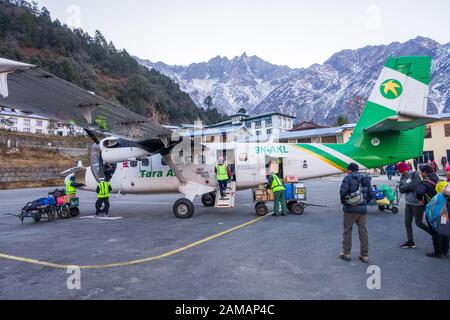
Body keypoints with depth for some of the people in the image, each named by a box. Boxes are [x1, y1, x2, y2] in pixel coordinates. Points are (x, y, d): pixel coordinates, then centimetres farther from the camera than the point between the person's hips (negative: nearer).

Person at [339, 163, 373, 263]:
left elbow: (343, 191, -17)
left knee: (347, 231, 6)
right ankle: (365, 256, 13)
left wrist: (344, 202, -2)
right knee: (363, 232, 9)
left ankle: (347, 254, 12)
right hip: (363, 209, 5)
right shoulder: (366, 179, 12)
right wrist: (364, 202, 16)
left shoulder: (348, 177, -6)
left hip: (350, 209, -5)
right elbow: (371, 194, 9)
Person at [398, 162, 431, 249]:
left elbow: (414, 186, -24)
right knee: (407, 222, 8)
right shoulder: (403, 178, 6)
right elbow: (401, 190, 0)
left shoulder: (415, 175, -12)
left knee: (419, 223, 2)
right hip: (408, 203, 7)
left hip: (417, 203, -7)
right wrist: (409, 187, -16)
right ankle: (410, 242, 18)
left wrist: (404, 186, -9)